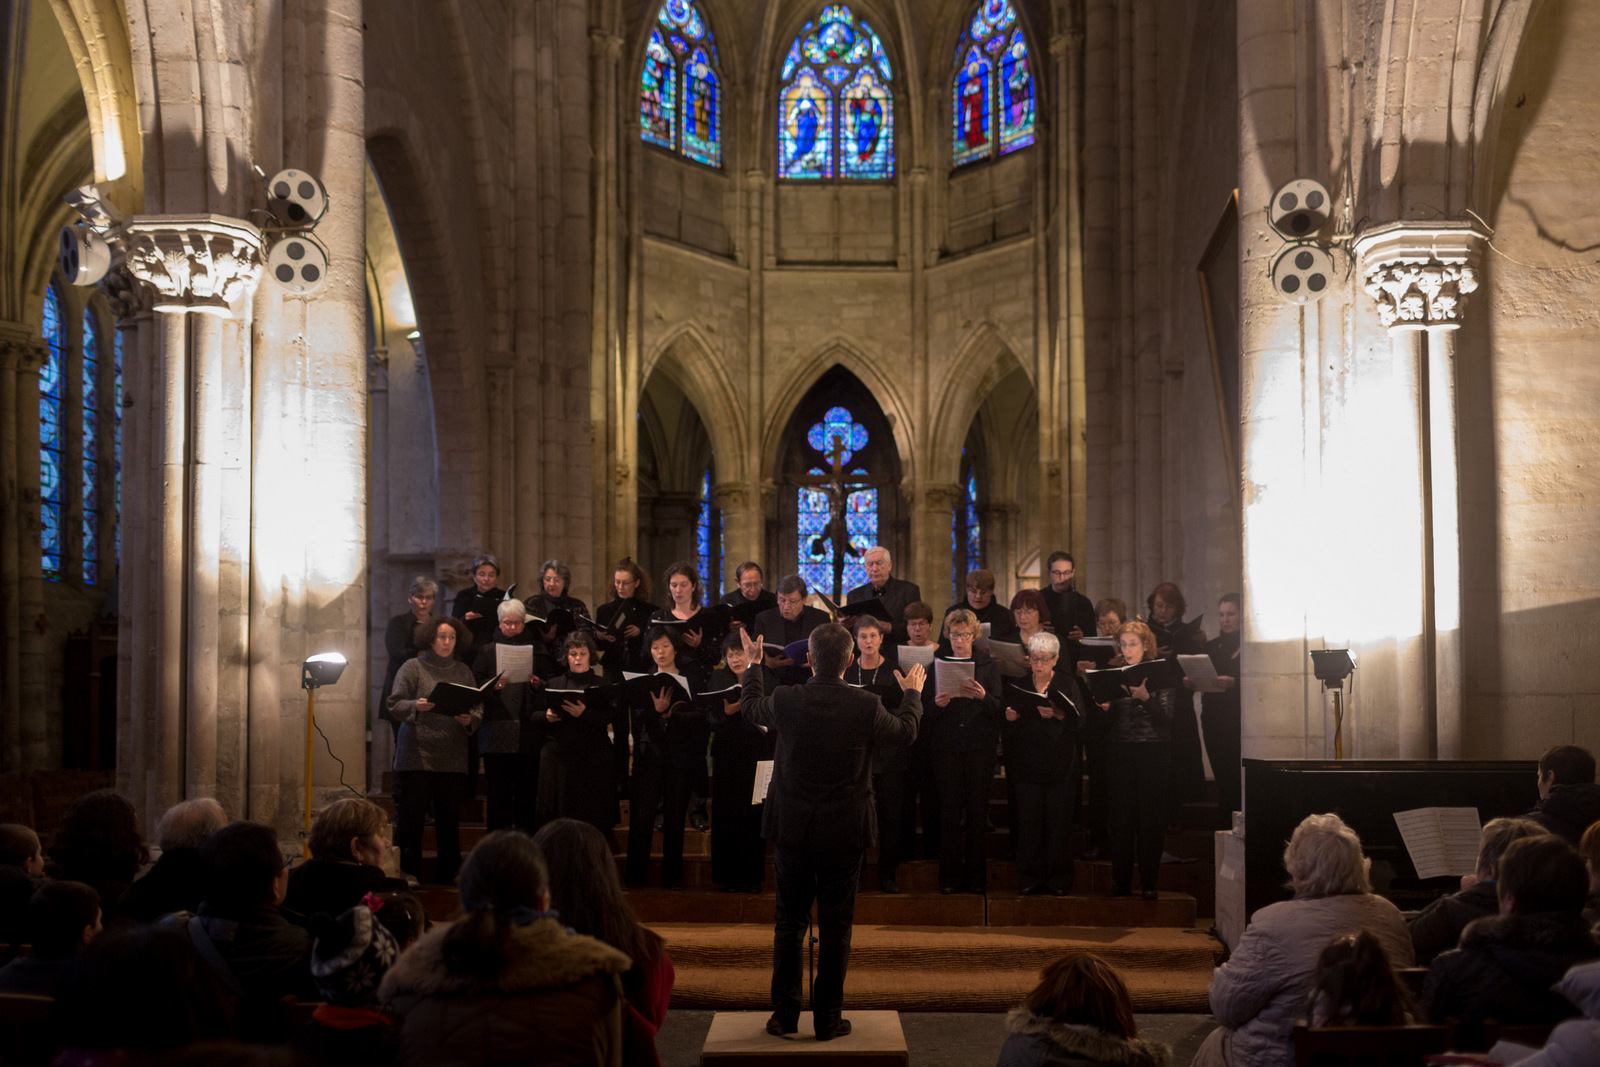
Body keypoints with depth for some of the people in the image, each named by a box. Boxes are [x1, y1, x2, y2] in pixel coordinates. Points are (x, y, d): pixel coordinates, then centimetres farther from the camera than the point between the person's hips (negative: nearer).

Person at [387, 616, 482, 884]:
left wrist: (470, 719, -10)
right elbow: (395, 704, -2)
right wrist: (416, 706, -20)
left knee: (449, 819, 3)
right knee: (411, 817, -3)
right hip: (416, 756, -3)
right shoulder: (413, 668, 5)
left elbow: (478, 707, 11)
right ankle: (409, 875, 5)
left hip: (453, 758, 3)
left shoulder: (463, 671, 14)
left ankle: (451, 876, 10)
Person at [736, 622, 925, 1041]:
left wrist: (753, 664, 30)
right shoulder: (865, 707, -13)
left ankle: (785, 1014, 16)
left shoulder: (786, 700, -11)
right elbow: (906, 732, 7)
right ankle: (828, 1018, 13)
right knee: (835, 927, 8)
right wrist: (913, 694, 27)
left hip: (793, 829, 1)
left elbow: (749, 707, 13)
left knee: (789, 923, 12)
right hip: (844, 833, -1)